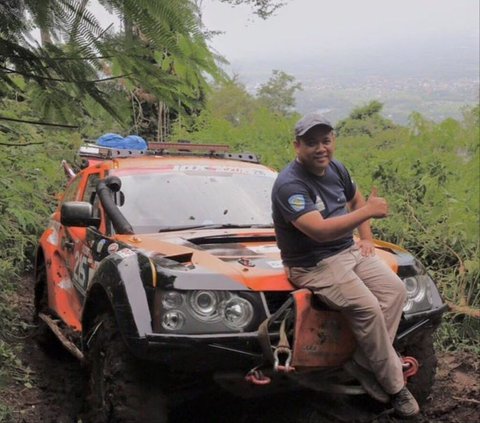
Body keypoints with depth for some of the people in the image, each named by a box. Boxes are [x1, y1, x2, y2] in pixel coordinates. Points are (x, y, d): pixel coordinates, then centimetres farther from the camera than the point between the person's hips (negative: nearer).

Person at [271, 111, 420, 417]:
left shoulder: (336, 169, 5)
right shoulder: (290, 185, -23)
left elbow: (356, 200, 25)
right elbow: (320, 231, -34)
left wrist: (366, 238, 11)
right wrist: (369, 211, -31)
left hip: (349, 250, 9)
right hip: (313, 264, -8)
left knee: (395, 290, -9)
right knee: (367, 308, -25)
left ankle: (363, 363, -1)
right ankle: (394, 385, -8)